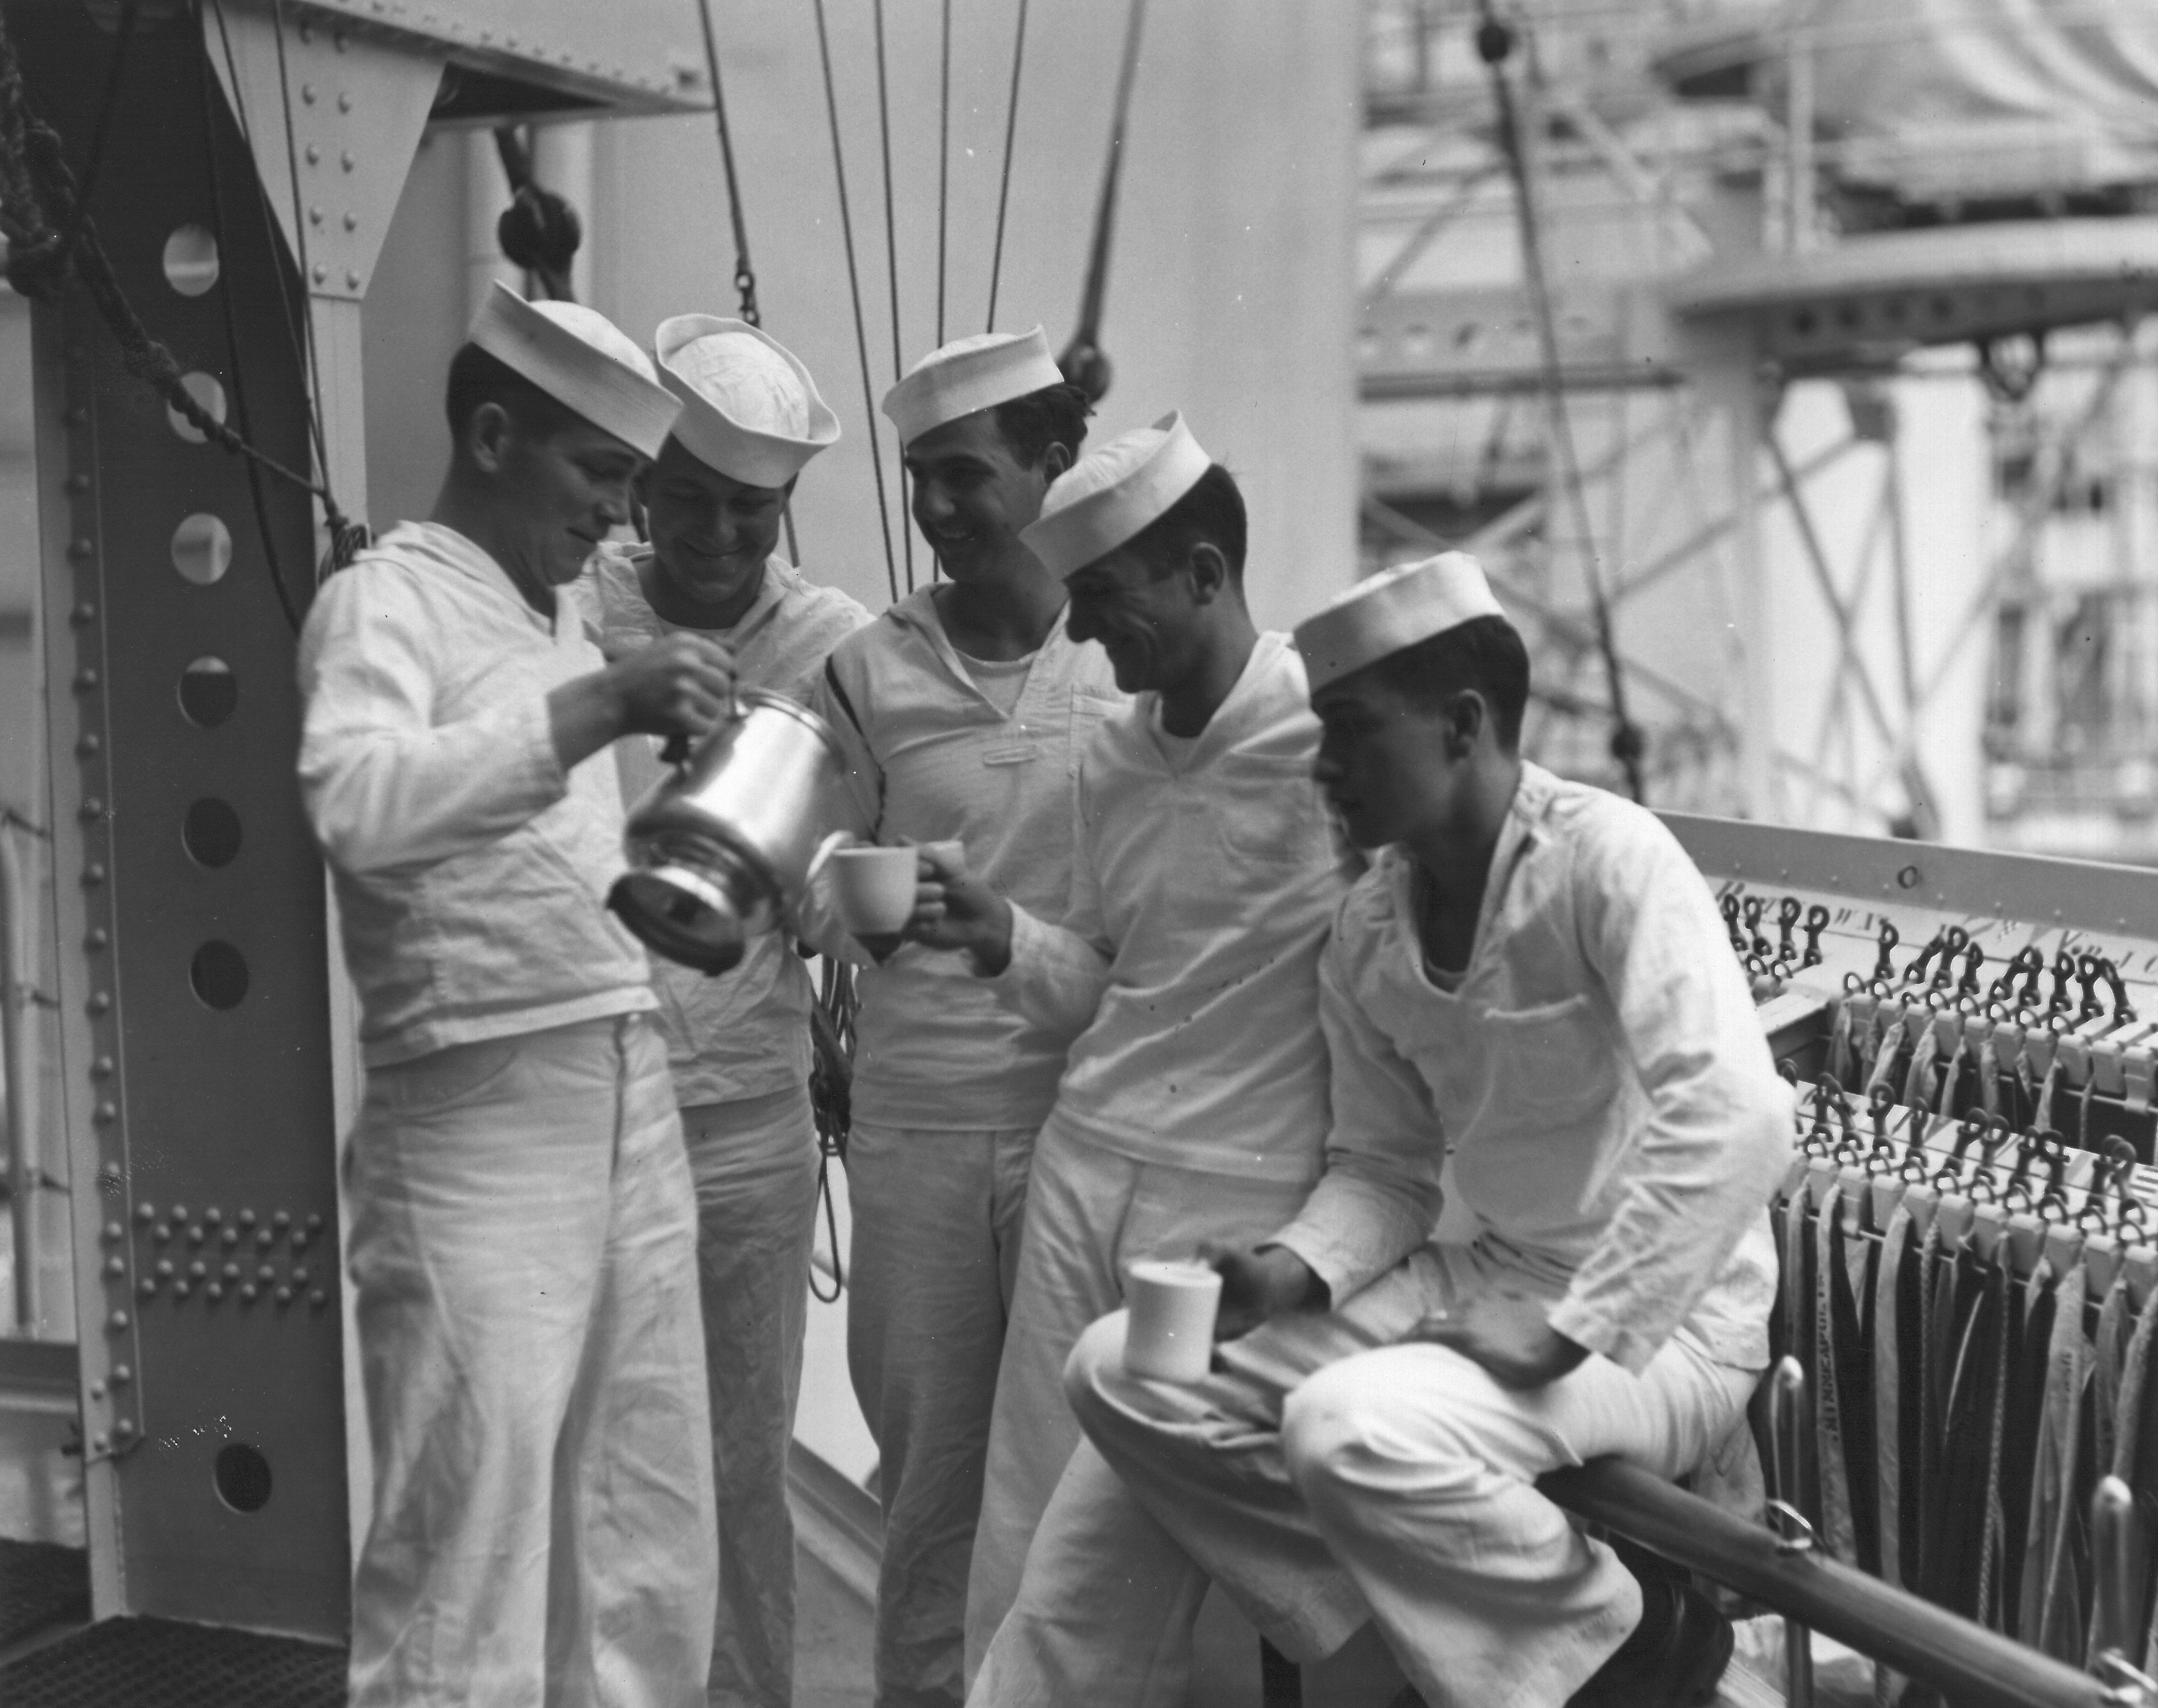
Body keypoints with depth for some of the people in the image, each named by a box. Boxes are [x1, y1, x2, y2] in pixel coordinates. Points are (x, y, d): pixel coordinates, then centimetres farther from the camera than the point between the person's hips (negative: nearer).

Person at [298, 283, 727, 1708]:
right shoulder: (387, 598, -6)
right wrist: (598, 709, -32)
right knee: (472, 1572, -4)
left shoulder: (565, 625, 18)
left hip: (634, 1107, 8)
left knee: (651, 1559, 12)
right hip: (477, 1130, -8)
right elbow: (358, 804, -26)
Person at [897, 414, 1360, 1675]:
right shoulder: (1113, 754, 12)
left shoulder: (1328, 728, -11)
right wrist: (1005, 941, 0)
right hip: (1083, 1165, 6)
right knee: (1027, 1538, 7)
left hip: (1240, 1198, -6)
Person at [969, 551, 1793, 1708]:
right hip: (1483, 1281, 8)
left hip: (1658, 1322, -8)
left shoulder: (1608, 861, -20)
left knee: (1354, 1428, -32)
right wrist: (1294, 1271, -8)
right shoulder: (1366, 934, 3)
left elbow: (1734, 1124, -30)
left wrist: (1569, 1332, -27)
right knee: (1128, 1375, -2)